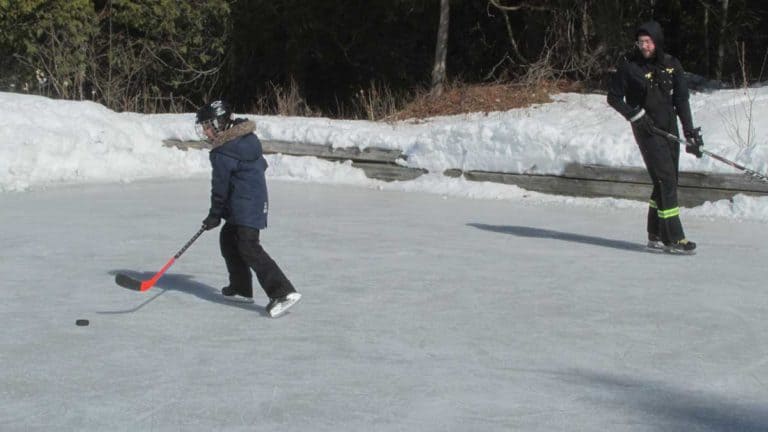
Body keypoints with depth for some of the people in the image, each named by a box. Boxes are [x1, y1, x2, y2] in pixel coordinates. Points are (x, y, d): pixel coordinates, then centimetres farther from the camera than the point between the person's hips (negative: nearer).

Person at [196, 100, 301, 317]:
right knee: (228, 239, 22)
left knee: (249, 248, -16)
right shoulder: (247, 137, 10)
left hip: (246, 207, -10)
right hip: (257, 198, 10)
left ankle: (284, 292, -26)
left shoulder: (222, 153, -16)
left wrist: (214, 215, -1)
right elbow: (261, 165, 20)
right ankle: (241, 287, 31)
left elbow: (220, 187, -13)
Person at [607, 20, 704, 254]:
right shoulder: (629, 66, -7)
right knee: (666, 180, -12)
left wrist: (690, 132, 1)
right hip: (647, 130, -5)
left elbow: (681, 100, 6)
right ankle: (674, 238, -11)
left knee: (668, 182, 8)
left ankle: (656, 236, 19)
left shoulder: (672, 65, 4)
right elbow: (613, 97, -1)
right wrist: (635, 115, -13)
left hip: (669, 128, 5)